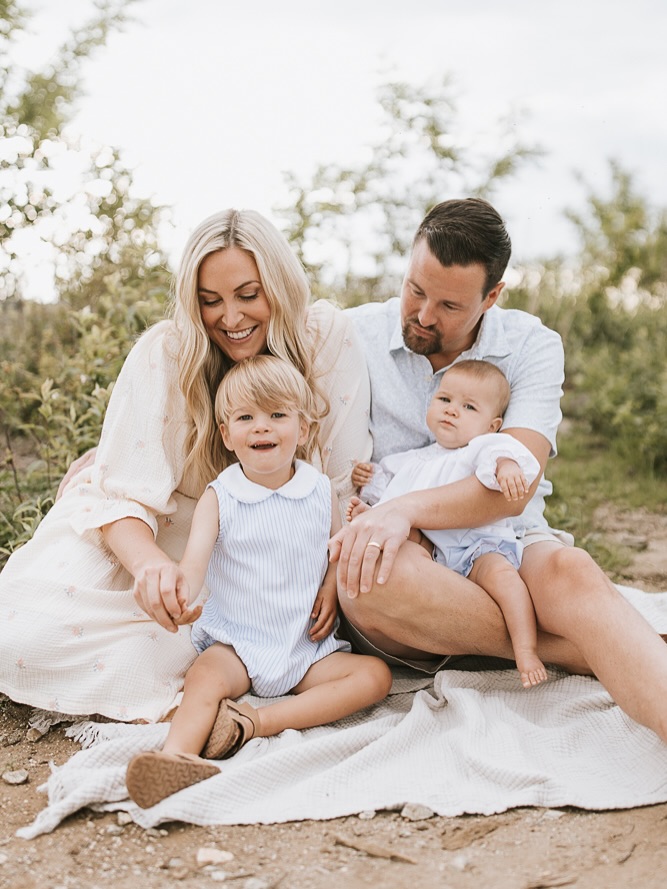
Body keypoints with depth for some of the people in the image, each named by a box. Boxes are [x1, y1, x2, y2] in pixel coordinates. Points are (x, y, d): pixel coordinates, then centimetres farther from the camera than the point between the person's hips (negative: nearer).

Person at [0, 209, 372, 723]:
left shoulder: (328, 338, -16)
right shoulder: (164, 353, -18)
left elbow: (343, 482, -10)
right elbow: (121, 494, -21)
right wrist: (150, 563, -42)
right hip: (164, 535, -2)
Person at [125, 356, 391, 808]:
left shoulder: (320, 490, 4)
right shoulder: (219, 498, -4)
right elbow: (195, 559, -18)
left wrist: (332, 588, -5)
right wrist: (182, 594, -42)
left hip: (310, 648, 3)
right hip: (237, 645, -2)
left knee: (375, 674, -19)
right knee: (206, 673, -32)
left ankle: (259, 721, -30)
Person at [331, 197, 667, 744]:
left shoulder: (532, 346, -1)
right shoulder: (353, 334, 2)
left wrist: (407, 508, -31)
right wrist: (335, 557, -16)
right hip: (405, 559, 0)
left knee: (569, 570, -35)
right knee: (367, 574, -37)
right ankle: (598, 650, -28)